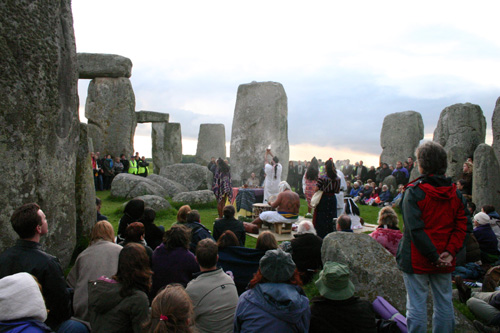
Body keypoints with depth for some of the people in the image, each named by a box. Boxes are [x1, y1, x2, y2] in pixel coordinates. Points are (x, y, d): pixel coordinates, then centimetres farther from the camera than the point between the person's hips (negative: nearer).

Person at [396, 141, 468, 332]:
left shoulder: (414, 191, -13)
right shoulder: (454, 192, 4)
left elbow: (415, 229, -19)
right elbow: (461, 225, 0)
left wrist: (433, 256, -14)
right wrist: (451, 251, -7)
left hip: (417, 259, -5)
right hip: (445, 262, 5)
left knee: (416, 305, 4)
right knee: (444, 303, 16)